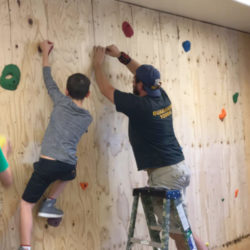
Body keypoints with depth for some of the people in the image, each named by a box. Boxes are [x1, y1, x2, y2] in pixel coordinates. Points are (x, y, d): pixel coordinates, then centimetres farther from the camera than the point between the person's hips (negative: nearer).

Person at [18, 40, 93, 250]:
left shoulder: (61, 102, 6)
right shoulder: (87, 118, 12)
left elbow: (49, 81, 20)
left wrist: (45, 53, 34)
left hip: (47, 163, -2)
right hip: (68, 167, 3)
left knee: (26, 204, 10)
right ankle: (49, 205, 31)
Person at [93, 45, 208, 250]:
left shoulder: (140, 105, -16)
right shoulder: (162, 98, 5)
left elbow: (106, 89, -3)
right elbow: (146, 75, 24)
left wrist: (98, 63, 13)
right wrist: (121, 56, 28)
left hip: (165, 173, -9)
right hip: (179, 168, 9)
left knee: (179, 230, -1)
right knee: (175, 227, 16)